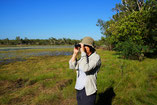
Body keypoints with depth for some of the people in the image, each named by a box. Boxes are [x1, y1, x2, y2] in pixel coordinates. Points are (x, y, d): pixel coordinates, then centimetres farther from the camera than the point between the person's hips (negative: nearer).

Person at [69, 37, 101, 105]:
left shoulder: (96, 57, -15)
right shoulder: (84, 57, 6)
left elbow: (85, 69, -30)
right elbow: (72, 66, 0)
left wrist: (83, 52, -26)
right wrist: (75, 53, -8)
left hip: (88, 91, -7)